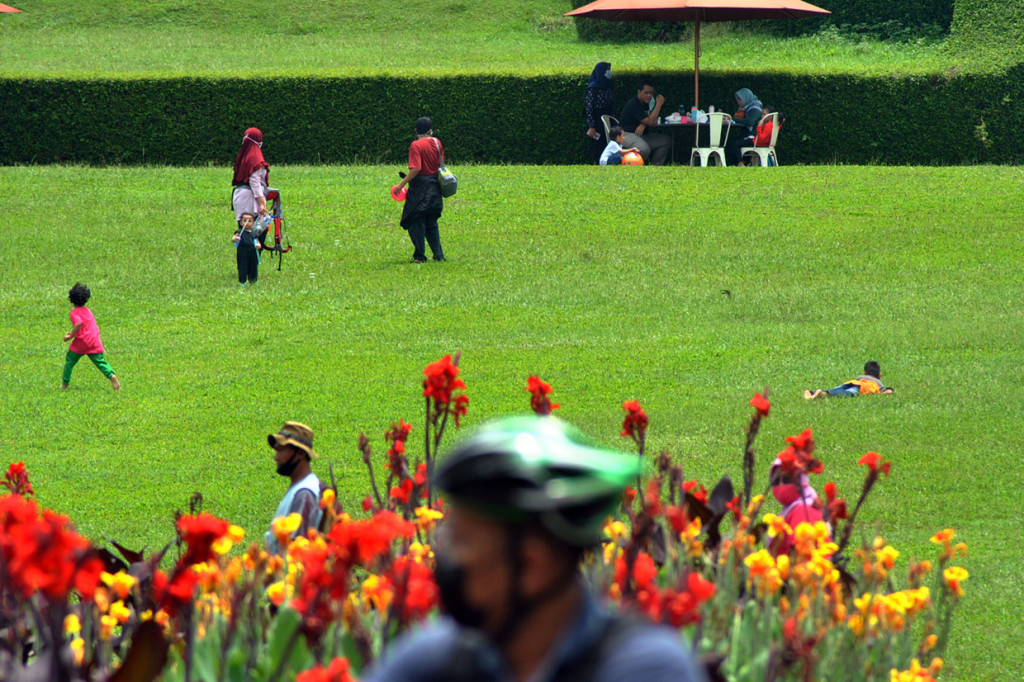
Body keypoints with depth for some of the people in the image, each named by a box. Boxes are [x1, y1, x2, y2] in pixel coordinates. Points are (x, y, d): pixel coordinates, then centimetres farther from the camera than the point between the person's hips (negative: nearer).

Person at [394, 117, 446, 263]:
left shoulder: (416, 145, -13)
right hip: (435, 188, 7)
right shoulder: (437, 143, 5)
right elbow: (441, 165, 11)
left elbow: (415, 169, -21)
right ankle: (438, 255, 9)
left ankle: (420, 256, -2)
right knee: (431, 223, 14)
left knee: (415, 223, 0)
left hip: (420, 186, -7)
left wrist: (402, 184, -16)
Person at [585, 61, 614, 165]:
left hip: (606, 121, 7)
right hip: (597, 121, -7)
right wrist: (591, 127, -17)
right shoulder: (593, 87, -11)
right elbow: (589, 108, -14)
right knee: (597, 147, -5)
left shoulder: (607, 86, 11)